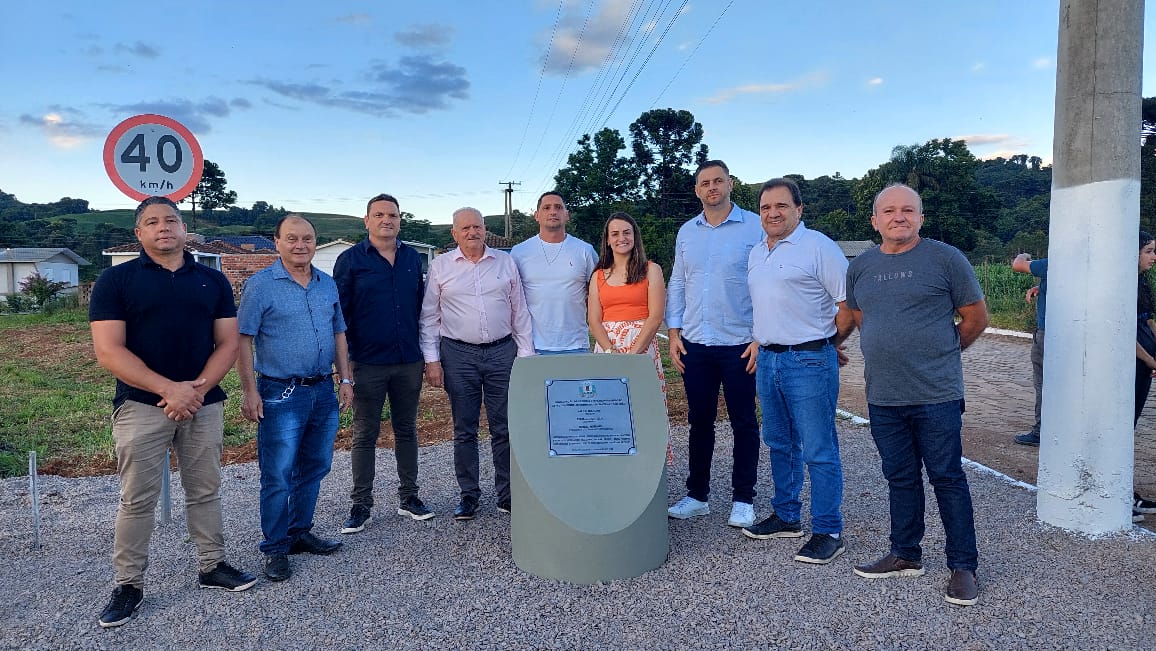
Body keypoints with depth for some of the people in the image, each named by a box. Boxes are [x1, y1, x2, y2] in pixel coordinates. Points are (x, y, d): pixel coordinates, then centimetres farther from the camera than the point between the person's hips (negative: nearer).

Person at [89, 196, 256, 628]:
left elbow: (228, 343, 3)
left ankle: (212, 566, 25)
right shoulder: (115, 279, -2)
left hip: (204, 404, 3)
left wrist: (198, 388, -13)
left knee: (205, 491, 12)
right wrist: (168, 388, -19)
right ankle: (129, 584, 18)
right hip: (141, 405, -2)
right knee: (137, 499, 4)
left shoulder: (213, 280, 6)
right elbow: (108, 351, -10)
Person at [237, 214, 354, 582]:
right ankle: (275, 549, 13)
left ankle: (299, 534, 30)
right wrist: (250, 391, -13)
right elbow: (243, 339, -8)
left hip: (323, 392, 6)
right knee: (278, 477, -1)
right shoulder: (261, 285, -7)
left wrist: (345, 379, 9)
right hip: (281, 395, -6)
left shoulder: (328, 285, 9)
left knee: (314, 469, 15)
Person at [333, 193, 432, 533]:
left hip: (409, 361, 4)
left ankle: (408, 497, 24)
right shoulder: (350, 260, -3)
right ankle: (361, 504, 16)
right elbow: (339, 313, -2)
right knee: (365, 435, 5)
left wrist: (426, 352, 11)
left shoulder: (413, 258, 8)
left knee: (407, 430, 12)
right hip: (368, 362, -3)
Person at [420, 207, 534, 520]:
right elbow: (429, 317, 4)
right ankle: (469, 495, 20)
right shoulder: (440, 266, 3)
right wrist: (431, 360, -2)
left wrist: (525, 354, 4)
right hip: (458, 355, -1)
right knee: (464, 431, 7)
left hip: (502, 352, 1)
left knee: (504, 428, 5)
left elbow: (520, 312, 9)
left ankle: (507, 494, 17)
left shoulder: (506, 262, 7)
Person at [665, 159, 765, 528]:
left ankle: (743, 500, 18)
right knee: (699, 422, 11)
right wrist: (674, 333, 4)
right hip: (694, 345, 4)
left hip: (739, 344, -4)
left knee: (743, 424, 6)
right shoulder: (686, 232, 10)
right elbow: (677, 284, 12)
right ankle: (697, 496, 22)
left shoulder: (754, 227, -4)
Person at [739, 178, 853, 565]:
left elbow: (850, 303, -11)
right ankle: (786, 517, 31)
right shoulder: (756, 254, 14)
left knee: (819, 451, -2)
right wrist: (763, 344, 16)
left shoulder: (818, 246, -9)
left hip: (809, 362, -8)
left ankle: (828, 532, 9)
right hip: (767, 359, 8)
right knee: (779, 445, 17)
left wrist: (829, 342, 0)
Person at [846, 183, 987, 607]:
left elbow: (976, 318, 1)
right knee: (900, 479, 15)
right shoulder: (860, 267, 10)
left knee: (948, 479, 3)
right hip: (883, 397, 5)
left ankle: (963, 566, 16)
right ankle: (905, 555, 28)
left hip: (936, 396, -5)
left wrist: (940, 352, 8)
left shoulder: (945, 259, -5)